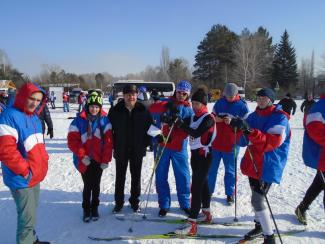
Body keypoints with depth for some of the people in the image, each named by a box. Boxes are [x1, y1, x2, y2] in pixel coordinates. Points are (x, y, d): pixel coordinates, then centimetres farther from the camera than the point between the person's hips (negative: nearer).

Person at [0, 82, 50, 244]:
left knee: (31, 211, 23)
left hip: (36, 175, 9)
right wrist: (24, 170, -20)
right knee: (28, 216, 1)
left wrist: (43, 161, 9)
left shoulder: (34, 116, 9)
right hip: (21, 178, -9)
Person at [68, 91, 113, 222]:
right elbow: (72, 140, -7)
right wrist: (82, 155, -13)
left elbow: (108, 141, -4)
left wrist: (106, 160, -7)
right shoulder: (79, 120, -7)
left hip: (98, 160, 1)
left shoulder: (104, 120, -3)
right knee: (87, 186, 5)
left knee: (96, 185, 12)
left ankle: (94, 208, 31)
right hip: (84, 160, -1)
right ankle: (86, 209, 25)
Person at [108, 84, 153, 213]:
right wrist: (113, 145, -5)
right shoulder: (115, 110, -6)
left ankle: (135, 201, 30)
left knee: (136, 177, 13)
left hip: (137, 150, 1)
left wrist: (147, 142, -2)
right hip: (120, 150, 0)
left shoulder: (143, 110, -3)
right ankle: (119, 202, 27)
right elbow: (109, 128, -1)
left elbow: (150, 126, 4)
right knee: (120, 177, 11)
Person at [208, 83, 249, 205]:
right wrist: (214, 119, -11)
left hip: (231, 144, -3)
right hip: (215, 142, 3)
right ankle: (208, 191, 27)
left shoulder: (242, 106, -6)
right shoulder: (219, 103, 3)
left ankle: (230, 194, 24)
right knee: (211, 168, 12)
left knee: (230, 170, 9)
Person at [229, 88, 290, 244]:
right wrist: (239, 126, -12)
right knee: (256, 198, 18)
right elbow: (244, 141, 9)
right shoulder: (253, 116, 7)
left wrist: (250, 131, -36)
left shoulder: (280, 118, -11)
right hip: (253, 164, 7)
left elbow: (273, 142, -25)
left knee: (257, 201, -10)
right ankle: (259, 226, 38)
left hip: (268, 167, -7)